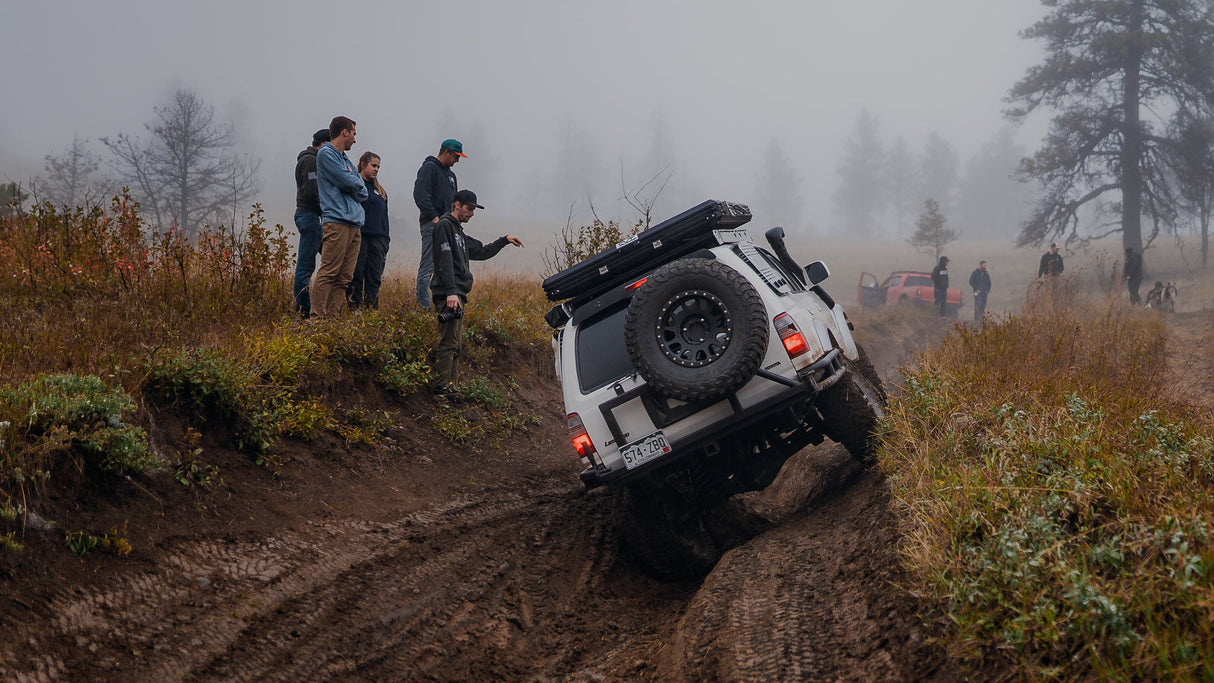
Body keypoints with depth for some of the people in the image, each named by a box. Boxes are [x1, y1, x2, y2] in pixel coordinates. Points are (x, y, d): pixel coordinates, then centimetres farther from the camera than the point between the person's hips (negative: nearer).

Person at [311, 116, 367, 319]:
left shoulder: (346, 159, 25)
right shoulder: (326, 154, -2)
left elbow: (363, 193, 17)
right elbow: (348, 182, -12)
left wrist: (352, 185, -1)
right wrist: (357, 182, 8)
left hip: (355, 224, 9)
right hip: (336, 221, -9)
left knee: (344, 277, 5)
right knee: (329, 272, -13)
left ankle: (334, 315, 6)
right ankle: (318, 316, -15)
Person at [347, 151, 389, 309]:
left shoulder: (380, 191, 22)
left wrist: (385, 242, 16)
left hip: (378, 238, 6)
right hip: (359, 236, -6)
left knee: (375, 276, 2)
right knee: (356, 275, -6)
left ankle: (372, 308, 4)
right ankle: (354, 308, -6)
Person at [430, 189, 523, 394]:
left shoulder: (459, 232, 24)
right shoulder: (445, 225, -6)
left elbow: (481, 252, 35)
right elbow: (445, 261, -16)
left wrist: (504, 240, 29)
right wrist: (451, 292, -24)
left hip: (458, 295, 10)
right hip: (448, 295, -10)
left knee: (454, 344, 9)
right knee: (449, 343, -14)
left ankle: (450, 388, 11)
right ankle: (442, 390, -16)